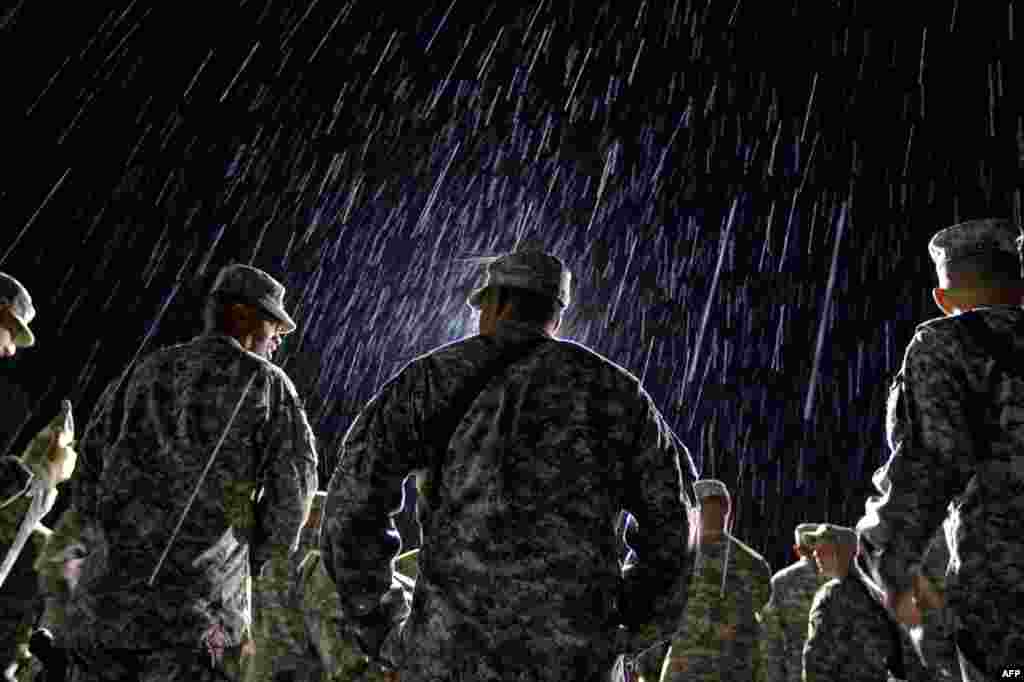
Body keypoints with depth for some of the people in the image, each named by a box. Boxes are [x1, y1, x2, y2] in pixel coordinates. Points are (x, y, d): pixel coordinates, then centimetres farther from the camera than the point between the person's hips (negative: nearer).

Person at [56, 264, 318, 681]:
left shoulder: (145, 372, 15)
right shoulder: (266, 381, 3)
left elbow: (91, 466, 14)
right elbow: (293, 489, -2)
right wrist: (260, 558, 13)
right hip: (203, 602, -4)